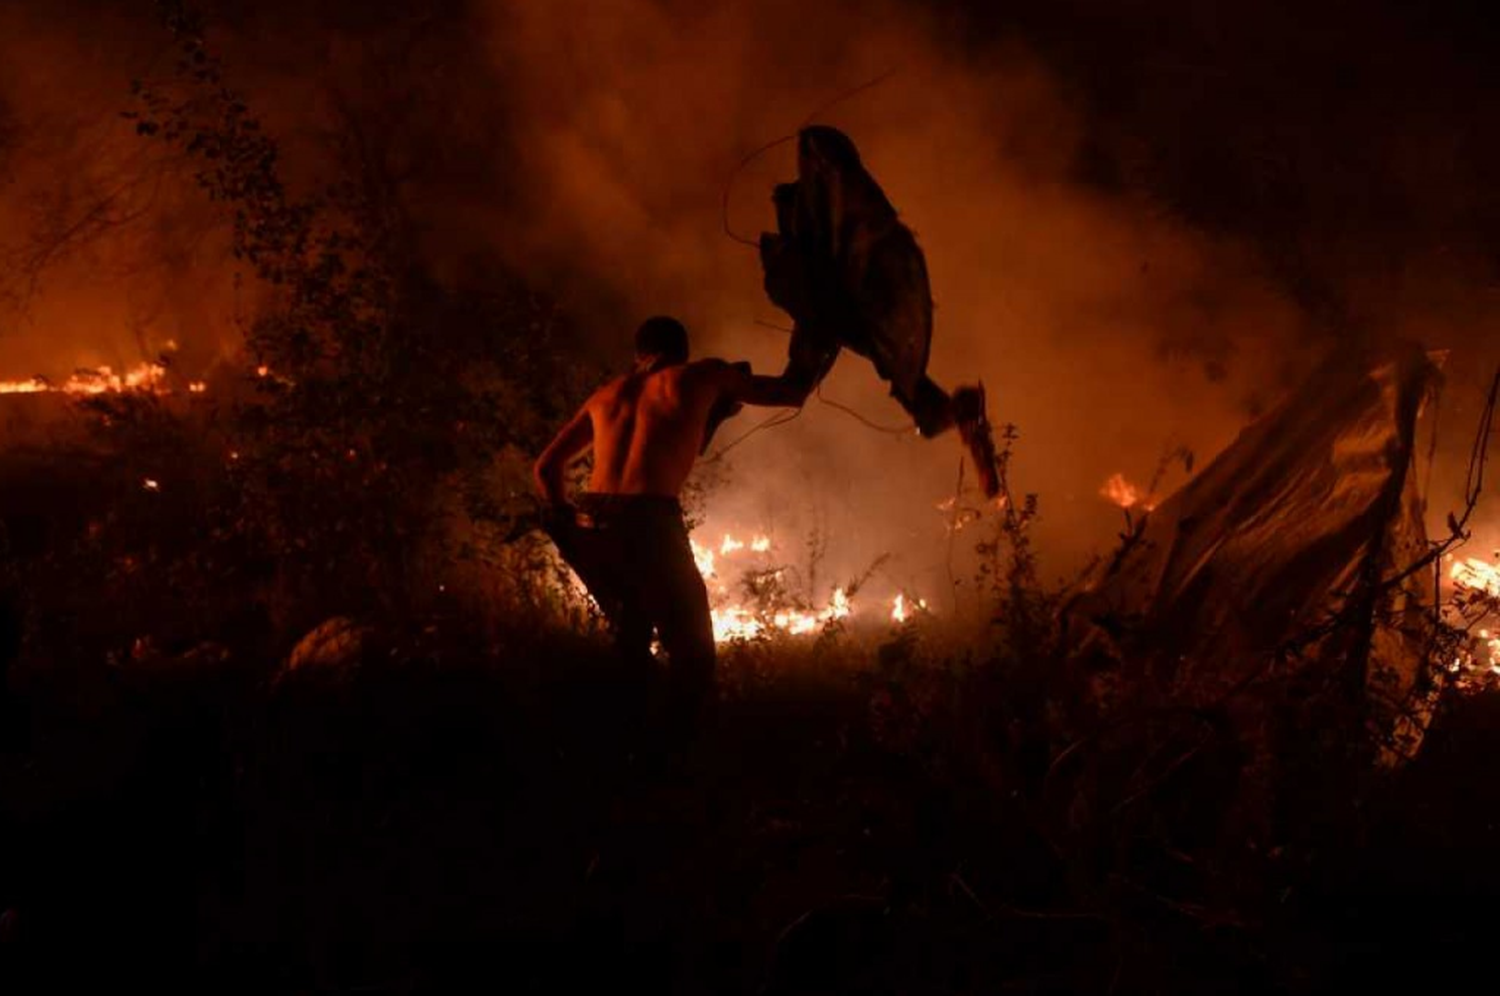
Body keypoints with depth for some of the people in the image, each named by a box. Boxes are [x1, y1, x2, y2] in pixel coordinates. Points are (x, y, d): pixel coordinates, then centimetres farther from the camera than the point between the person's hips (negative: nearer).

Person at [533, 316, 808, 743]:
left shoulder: (608, 393, 24)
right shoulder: (700, 377, 13)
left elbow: (547, 467, 26)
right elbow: (793, 393, 23)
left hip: (591, 527, 5)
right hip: (648, 523, -5)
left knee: (631, 636, 26)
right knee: (692, 655, 6)